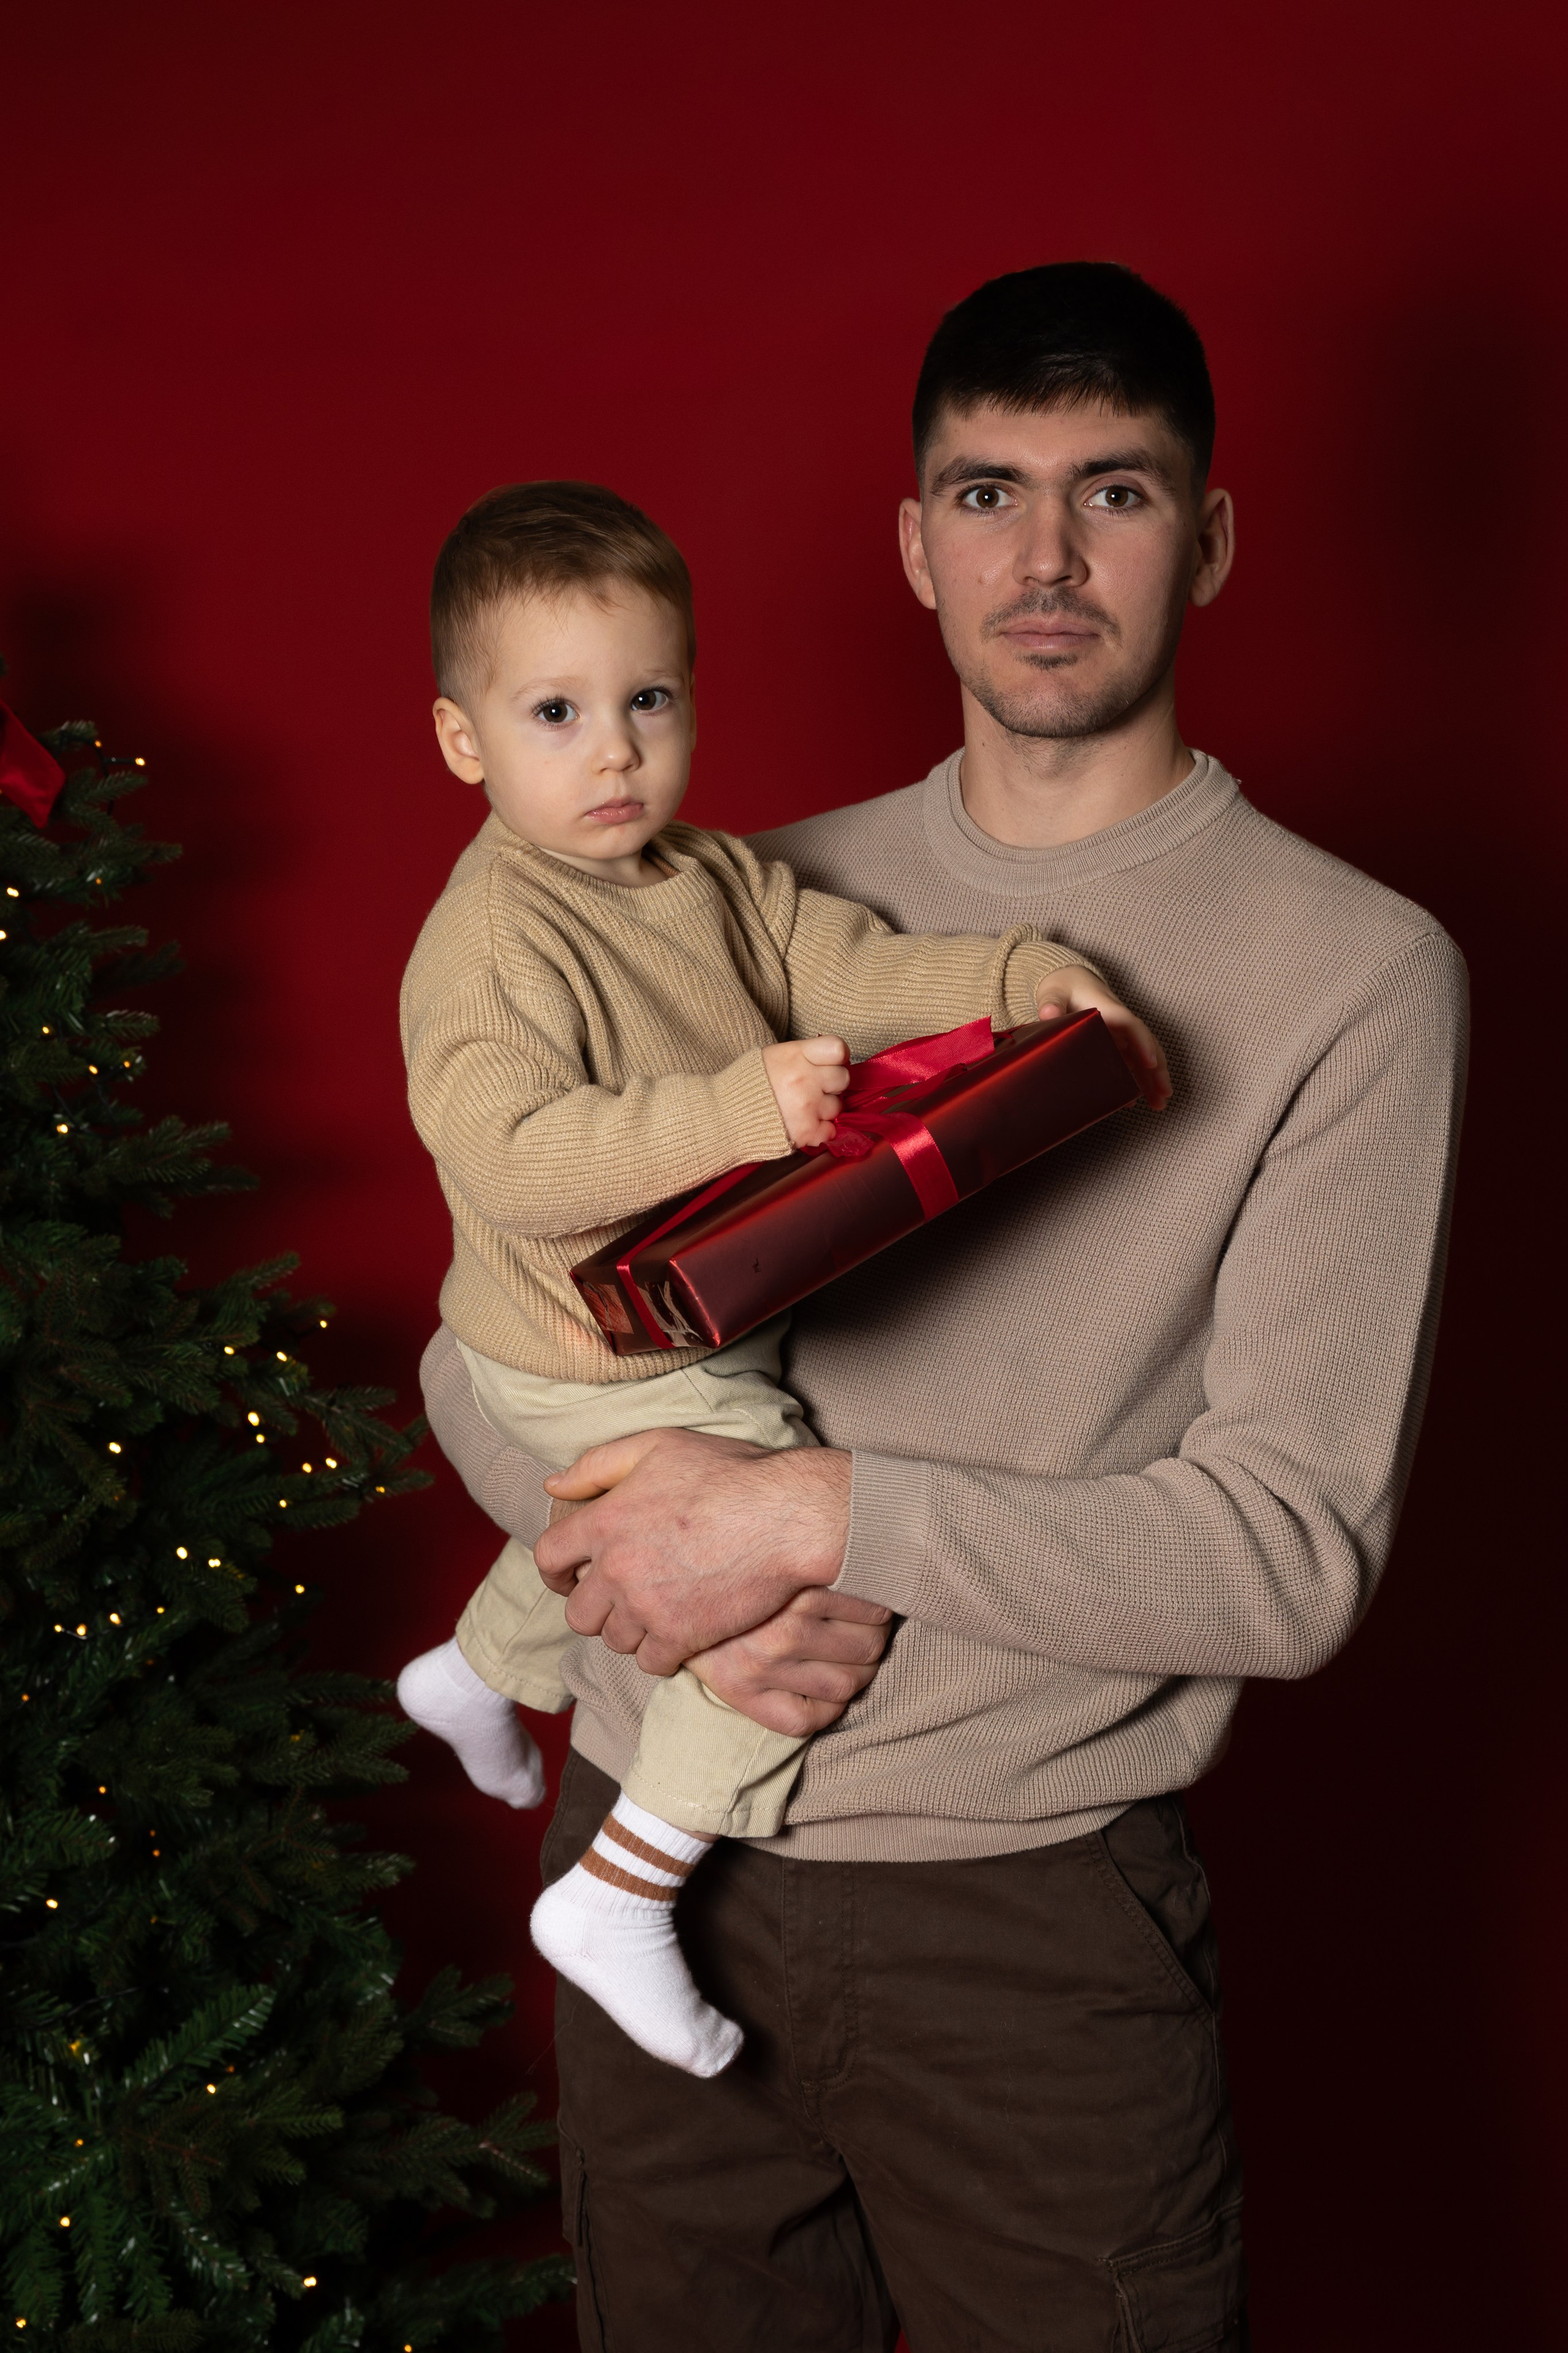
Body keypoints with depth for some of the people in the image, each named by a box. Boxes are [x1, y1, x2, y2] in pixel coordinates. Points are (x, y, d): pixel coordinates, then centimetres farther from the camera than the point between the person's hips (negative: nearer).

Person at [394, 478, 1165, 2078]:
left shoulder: (709, 876, 1)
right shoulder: (490, 943, -26)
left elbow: (848, 971, -4)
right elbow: (508, 1161, -36)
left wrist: (1018, 978, -20)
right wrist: (733, 1112, -45)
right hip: (603, 1369, -9)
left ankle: (475, 1670, 65)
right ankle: (620, 1897, -6)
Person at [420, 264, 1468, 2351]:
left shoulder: (1356, 975, -10)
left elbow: (1295, 1555, -15)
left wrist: (819, 1514, -21)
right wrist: (643, 1558, -13)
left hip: (1032, 1912, -3)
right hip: (657, 1852, 4)